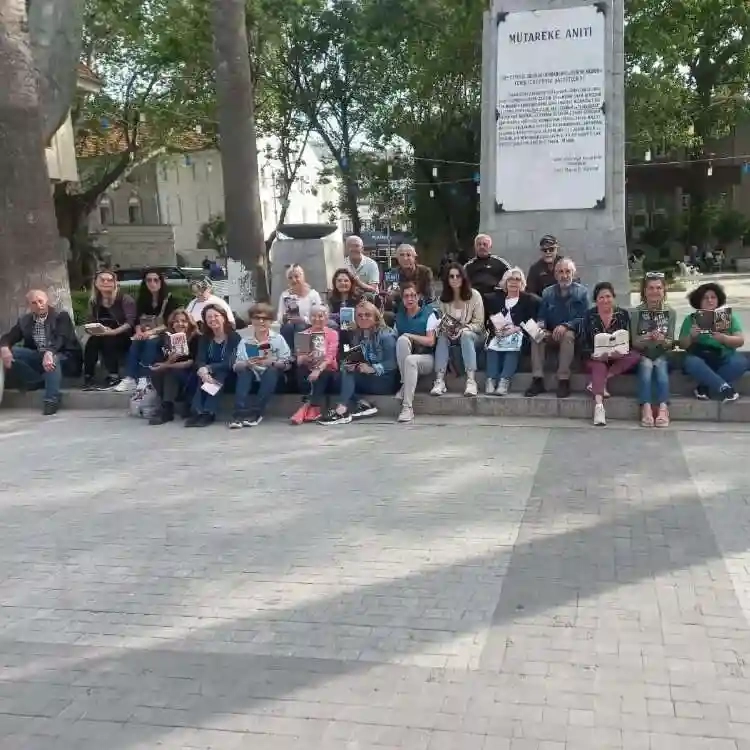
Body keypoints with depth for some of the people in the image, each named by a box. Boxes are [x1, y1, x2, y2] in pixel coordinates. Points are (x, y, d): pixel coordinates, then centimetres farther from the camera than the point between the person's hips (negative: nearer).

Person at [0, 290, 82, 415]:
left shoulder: (61, 316, -5)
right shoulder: (24, 320, 9)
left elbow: (61, 338, -21)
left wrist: (49, 353, -42)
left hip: (62, 358, -5)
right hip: (38, 358, 5)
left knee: (53, 358, -39)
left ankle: (51, 401, -36)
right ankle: (39, 381, -13)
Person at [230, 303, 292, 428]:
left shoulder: (278, 339, -3)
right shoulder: (245, 342, 1)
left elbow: (287, 364, -8)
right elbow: (236, 366, -6)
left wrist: (271, 362, -26)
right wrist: (247, 364, -27)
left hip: (271, 379, -1)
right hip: (252, 378, 1)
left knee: (272, 370, -31)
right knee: (243, 371, -27)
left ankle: (256, 413, -31)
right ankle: (239, 413, -35)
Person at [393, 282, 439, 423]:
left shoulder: (428, 314, -3)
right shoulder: (399, 316, 9)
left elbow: (430, 342, -12)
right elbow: (395, 338, 7)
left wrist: (409, 336, -15)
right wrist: (405, 338, -13)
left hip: (426, 357, -3)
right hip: (404, 358, 3)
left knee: (411, 360, -38)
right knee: (402, 340, -29)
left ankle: (408, 407, -38)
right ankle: (405, 384, -24)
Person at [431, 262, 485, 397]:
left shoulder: (474, 295, -8)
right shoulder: (443, 298, 2)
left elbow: (479, 323, -10)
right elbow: (440, 322, 3)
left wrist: (463, 330, -25)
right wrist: (445, 330, -20)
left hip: (472, 335, -3)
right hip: (452, 336, 3)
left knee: (465, 335, -36)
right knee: (442, 337, -30)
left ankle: (471, 381, -44)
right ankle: (439, 381, -39)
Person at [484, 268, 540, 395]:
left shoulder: (529, 300, 15)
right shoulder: (495, 298, 22)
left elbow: (531, 322, 2)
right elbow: (489, 321, 13)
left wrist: (516, 328, -15)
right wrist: (495, 330, -9)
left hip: (518, 335, -2)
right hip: (498, 334, 2)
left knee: (513, 346, -36)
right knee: (492, 346, -32)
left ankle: (504, 382, -49)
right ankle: (490, 381, -43)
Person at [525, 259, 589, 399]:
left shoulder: (582, 292, -2)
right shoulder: (548, 293, 8)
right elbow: (542, 317, 7)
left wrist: (566, 326, -26)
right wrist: (540, 324, -18)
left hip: (573, 334, -3)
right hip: (552, 335, 3)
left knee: (568, 335, -37)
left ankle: (564, 380, -36)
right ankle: (537, 380, -32)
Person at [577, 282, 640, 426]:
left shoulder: (623, 314, 1)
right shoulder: (588, 315, -2)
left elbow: (628, 340, -2)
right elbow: (584, 342, -6)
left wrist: (620, 353, -24)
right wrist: (593, 355, -26)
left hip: (617, 357, 3)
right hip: (596, 358, -2)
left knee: (635, 356, -27)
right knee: (599, 367, -35)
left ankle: (596, 383, -30)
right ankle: (599, 405, -54)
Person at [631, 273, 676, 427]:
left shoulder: (670, 313, 3)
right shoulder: (637, 312, -2)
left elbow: (670, 342, 1)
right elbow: (635, 342, -5)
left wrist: (662, 340, -23)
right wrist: (648, 337, -25)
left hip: (662, 355, 1)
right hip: (642, 355, -1)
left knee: (660, 366, -31)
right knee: (646, 365, -33)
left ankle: (663, 409, -40)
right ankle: (646, 409, -40)